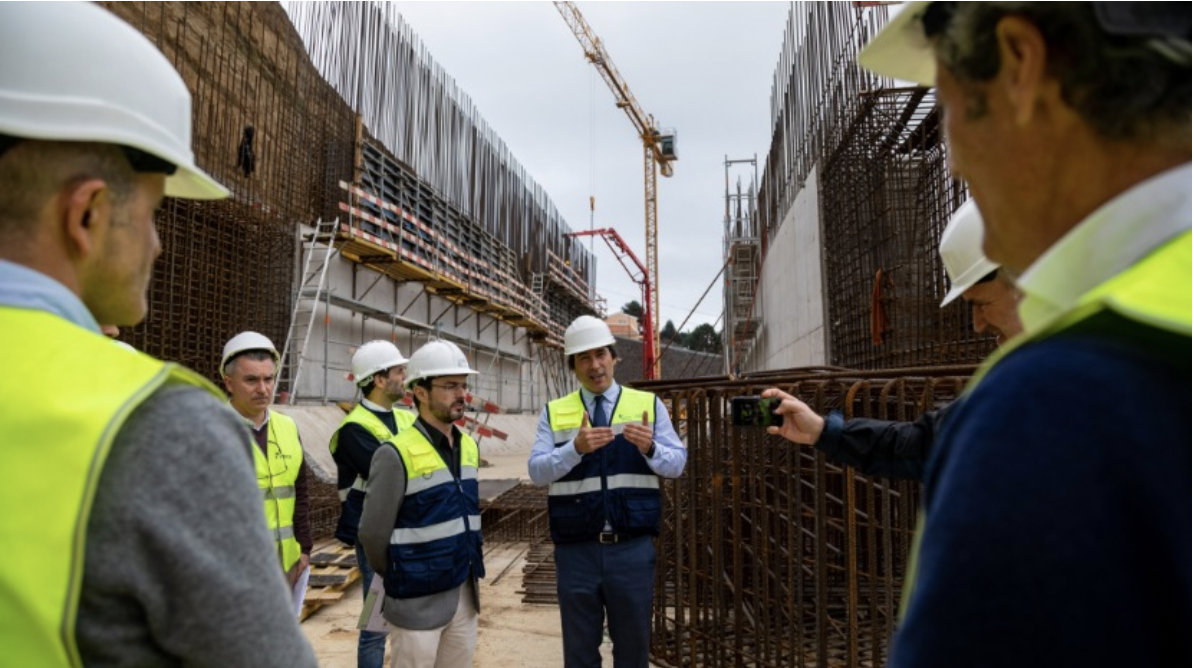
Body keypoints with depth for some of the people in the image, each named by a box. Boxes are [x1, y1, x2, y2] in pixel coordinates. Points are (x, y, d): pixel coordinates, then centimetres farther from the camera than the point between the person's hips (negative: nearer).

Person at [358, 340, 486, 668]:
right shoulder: (397, 454, -15)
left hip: (465, 594, 6)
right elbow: (373, 534, -10)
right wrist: (399, 579, 4)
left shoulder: (470, 447, 5)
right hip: (419, 602, -6)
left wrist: (468, 571, 13)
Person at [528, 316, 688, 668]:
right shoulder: (554, 412, 4)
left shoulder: (649, 404, 4)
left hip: (633, 548, 0)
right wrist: (575, 448, -24)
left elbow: (677, 464, -1)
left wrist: (650, 448, -22)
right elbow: (536, 471, -7)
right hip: (576, 550, 0)